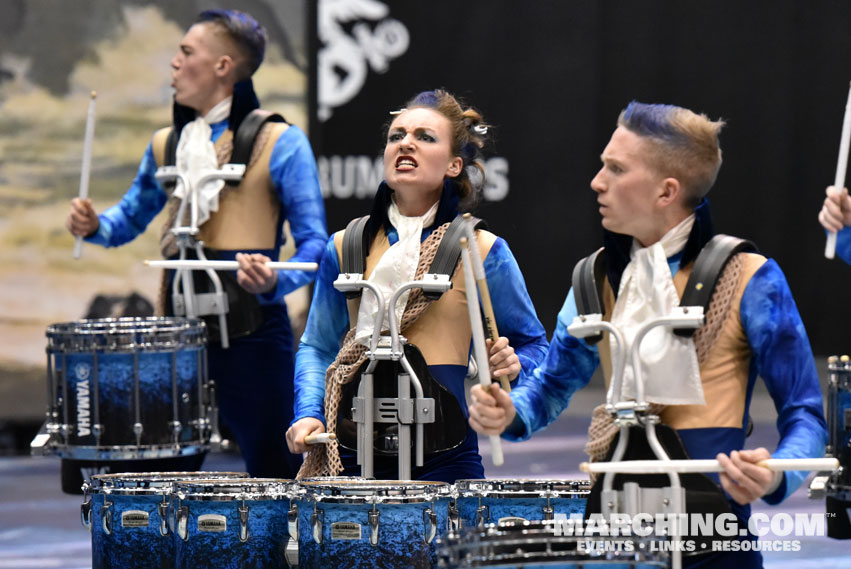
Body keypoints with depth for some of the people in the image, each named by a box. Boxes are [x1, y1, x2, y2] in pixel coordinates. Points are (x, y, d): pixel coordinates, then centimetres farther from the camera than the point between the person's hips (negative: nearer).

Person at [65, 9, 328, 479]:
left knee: (273, 472, -3)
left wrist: (273, 281, -27)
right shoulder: (165, 145, 15)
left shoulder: (279, 143, -4)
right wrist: (94, 225, 5)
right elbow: (131, 218, 28)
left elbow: (314, 245, -7)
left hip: (251, 333, -6)